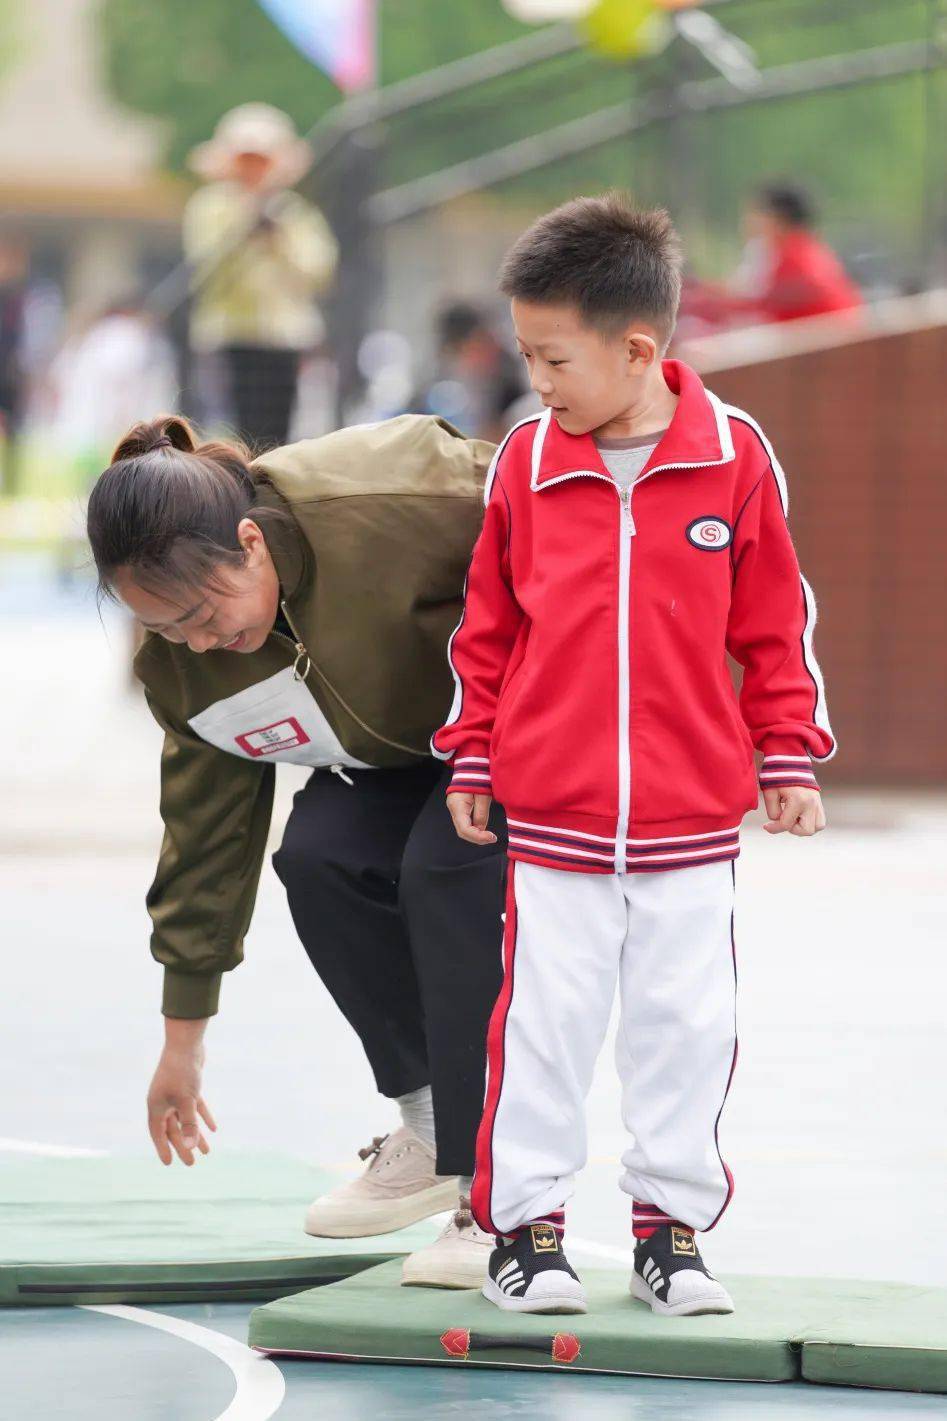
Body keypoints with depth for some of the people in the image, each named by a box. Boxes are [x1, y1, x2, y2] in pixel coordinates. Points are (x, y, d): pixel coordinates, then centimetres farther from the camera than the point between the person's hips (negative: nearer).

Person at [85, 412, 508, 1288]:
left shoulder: (394, 502, -39)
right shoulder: (184, 663, -15)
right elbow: (205, 826, -3)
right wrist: (183, 1035, 3)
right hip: (404, 736, 7)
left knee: (448, 865, -27)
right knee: (319, 855, -15)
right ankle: (434, 1125, 3)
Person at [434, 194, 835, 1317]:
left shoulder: (734, 459, -5)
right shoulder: (527, 465, -1)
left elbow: (776, 626, 5)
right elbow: (486, 625, 9)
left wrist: (789, 759, 5)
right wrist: (471, 758, 9)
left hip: (692, 821, 0)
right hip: (549, 816, 0)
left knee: (687, 1024, 5)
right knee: (544, 1019, 2)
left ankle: (671, 1223, 17)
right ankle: (525, 1222, 12)